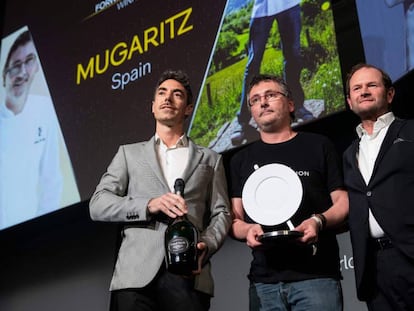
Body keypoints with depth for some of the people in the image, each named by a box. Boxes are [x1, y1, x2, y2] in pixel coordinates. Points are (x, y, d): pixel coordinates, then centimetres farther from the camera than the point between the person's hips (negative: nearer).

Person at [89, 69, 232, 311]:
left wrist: (205, 246, -9)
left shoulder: (210, 159, 20)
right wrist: (148, 205, -8)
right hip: (137, 274, 0)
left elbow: (221, 214, 12)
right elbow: (98, 205, 8)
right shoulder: (129, 153, 19)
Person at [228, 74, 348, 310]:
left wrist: (319, 221, -15)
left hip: (316, 275, -2)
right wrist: (248, 230, -10)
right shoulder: (241, 160, 17)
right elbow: (234, 219, 13)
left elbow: (343, 202, 6)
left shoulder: (318, 146, 10)